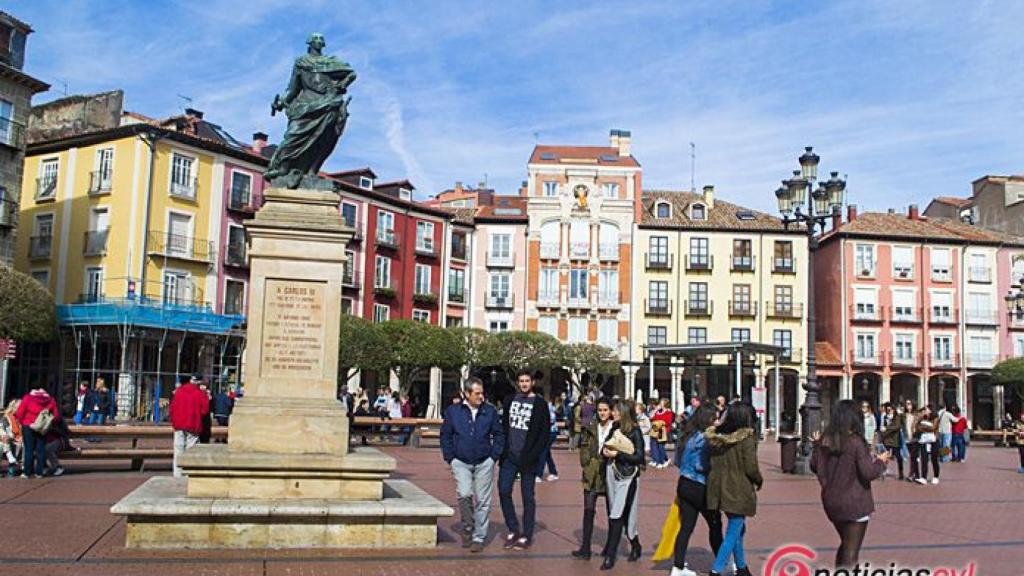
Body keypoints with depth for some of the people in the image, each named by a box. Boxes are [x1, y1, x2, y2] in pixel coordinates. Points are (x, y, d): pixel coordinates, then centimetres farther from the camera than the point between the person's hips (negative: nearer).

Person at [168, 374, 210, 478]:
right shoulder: (201, 394, -7)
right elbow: (205, 410, -9)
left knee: (178, 449, 9)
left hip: (179, 426, 3)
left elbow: (172, 408, 5)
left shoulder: (179, 391, 3)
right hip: (193, 426, -3)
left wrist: (173, 422, 14)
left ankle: (177, 473, 10)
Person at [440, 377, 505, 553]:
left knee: (482, 501, 2)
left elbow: (499, 435, 7)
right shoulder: (453, 411, -1)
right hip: (461, 462, -1)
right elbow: (445, 436, 6)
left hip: (484, 463, 1)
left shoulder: (490, 412, 0)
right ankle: (468, 527, 10)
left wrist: (494, 456, 0)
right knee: (464, 494, -15)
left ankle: (479, 537, 14)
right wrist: (450, 458, -1)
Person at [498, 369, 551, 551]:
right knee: (503, 491, 1)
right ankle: (513, 530, 17)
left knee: (527, 497, 3)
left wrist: (533, 454, -14)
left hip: (527, 458, -4)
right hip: (509, 456, 4)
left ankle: (526, 536, 12)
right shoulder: (510, 400, 9)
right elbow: (504, 425, 15)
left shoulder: (540, 404, -3)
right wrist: (503, 449, 4)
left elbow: (545, 432, -5)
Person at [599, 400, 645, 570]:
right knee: (623, 515, 13)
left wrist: (618, 454, -18)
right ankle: (635, 546, 30)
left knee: (617, 515, -9)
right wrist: (605, 451, -3)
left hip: (627, 477, -6)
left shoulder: (634, 431, -9)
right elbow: (606, 447, 18)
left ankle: (610, 556, -5)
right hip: (612, 474, 7)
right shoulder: (614, 428, 9)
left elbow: (639, 457, -13)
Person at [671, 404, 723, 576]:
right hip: (699, 487, -8)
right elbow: (701, 465, -21)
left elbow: (678, 460, 16)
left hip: (683, 484, 8)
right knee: (715, 523, 10)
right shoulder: (703, 439, -17)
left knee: (686, 526, 9)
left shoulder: (687, 435, 8)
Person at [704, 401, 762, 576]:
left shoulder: (716, 437, 0)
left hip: (721, 489, 7)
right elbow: (751, 468, -16)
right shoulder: (746, 439, -16)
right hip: (739, 492, -7)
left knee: (738, 528, 24)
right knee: (733, 533, 2)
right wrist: (759, 481, 2)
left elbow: (713, 463, 7)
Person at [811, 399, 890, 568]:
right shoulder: (856, 442, -18)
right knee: (851, 550, 3)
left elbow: (814, 466, 9)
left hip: (831, 502, 6)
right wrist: (880, 461, 0)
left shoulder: (824, 440, -1)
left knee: (845, 544, 24)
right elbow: (868, 473, -19)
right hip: (854, 504, -6)